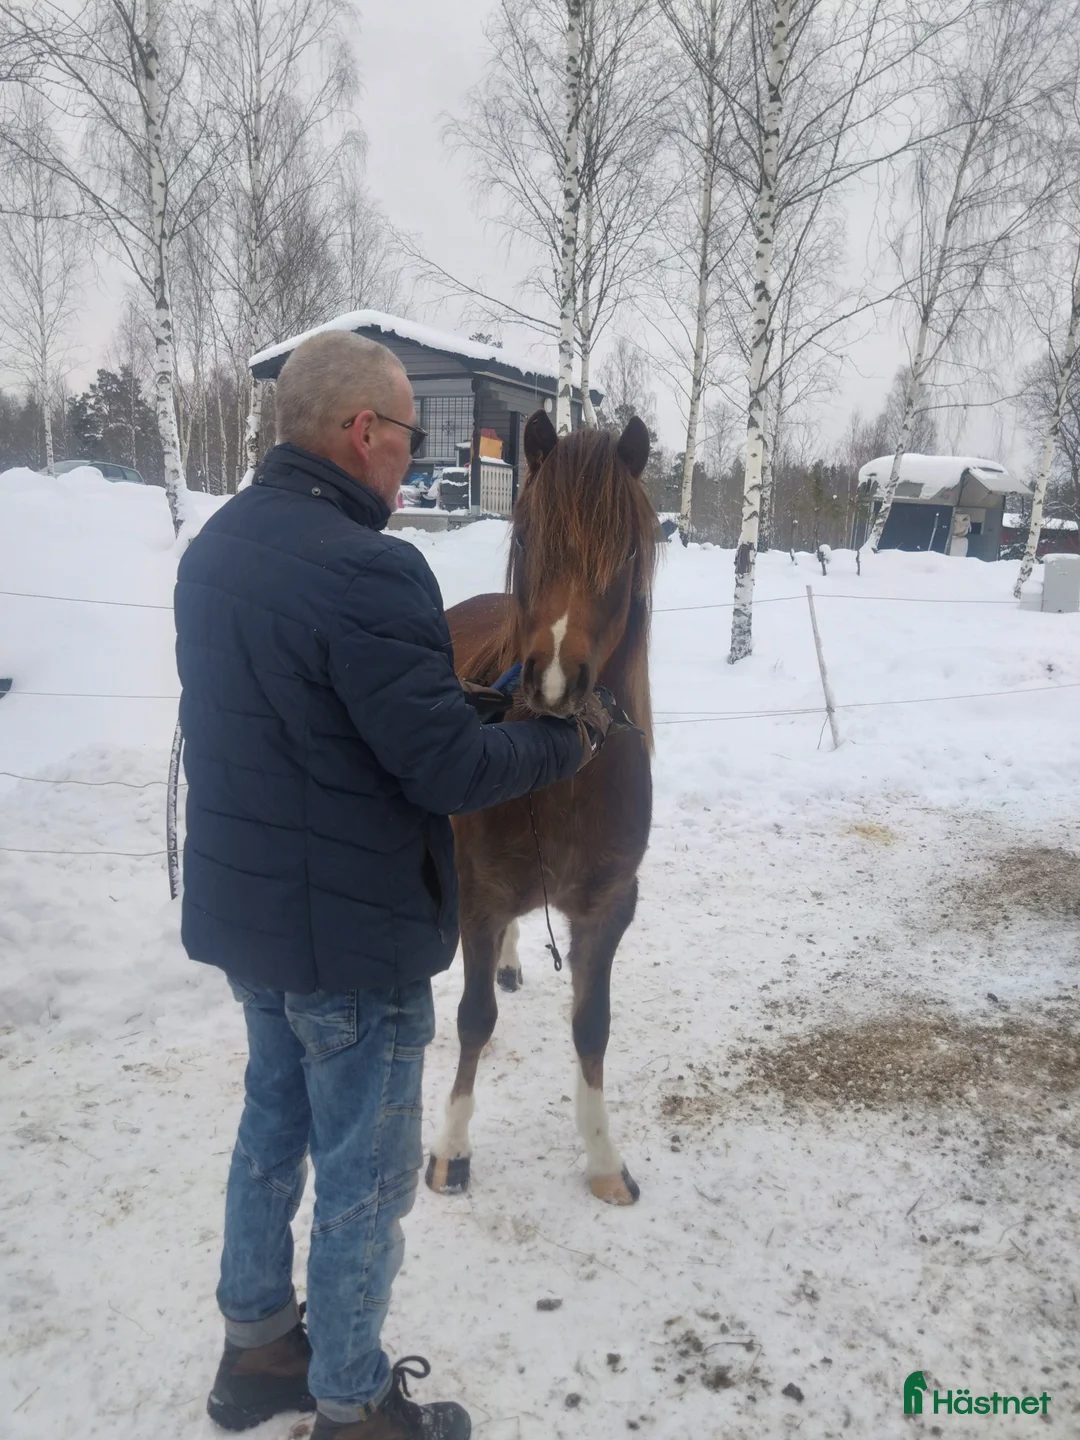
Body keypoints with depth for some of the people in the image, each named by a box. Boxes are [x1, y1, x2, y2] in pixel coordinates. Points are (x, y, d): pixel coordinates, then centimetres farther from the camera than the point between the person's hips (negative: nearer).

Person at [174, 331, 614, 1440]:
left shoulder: (217, 544, 4)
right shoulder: (364, 569, -26)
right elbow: (447, 768, -25)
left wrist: (465, 688, 10)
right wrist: (564, 742, -7)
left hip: (241, 904, 9)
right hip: (348, 931, -9)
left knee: (274, 1120, 25)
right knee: (364, 1175, 11)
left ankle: (256, 1347, 44)